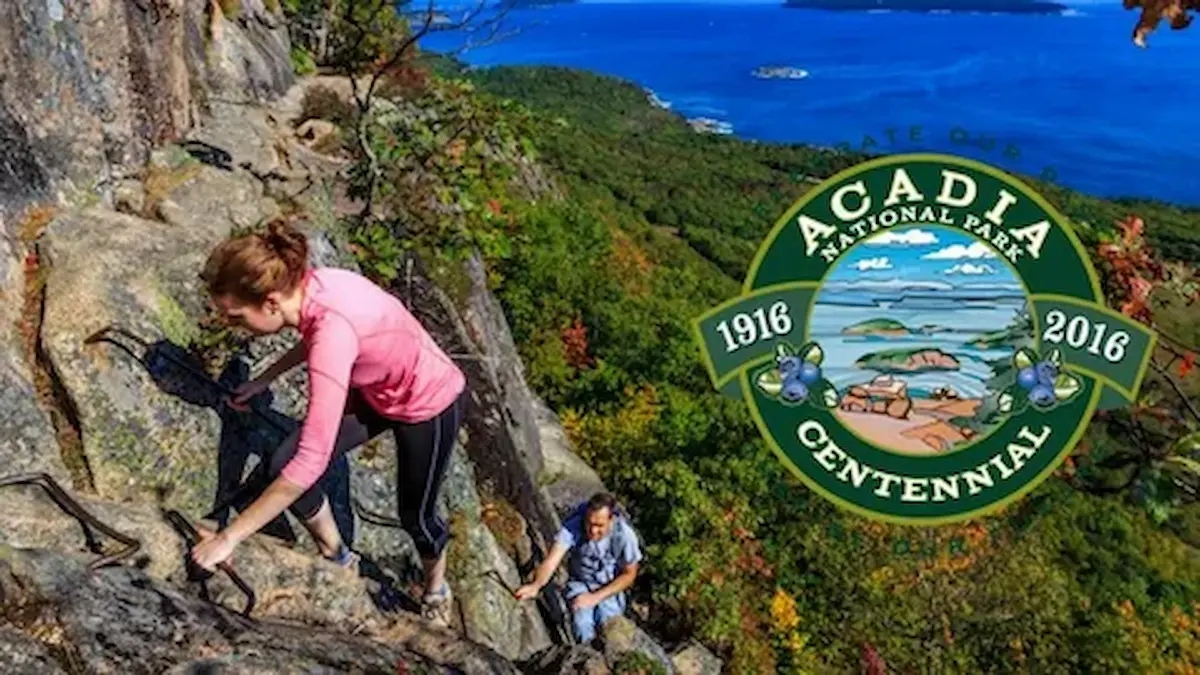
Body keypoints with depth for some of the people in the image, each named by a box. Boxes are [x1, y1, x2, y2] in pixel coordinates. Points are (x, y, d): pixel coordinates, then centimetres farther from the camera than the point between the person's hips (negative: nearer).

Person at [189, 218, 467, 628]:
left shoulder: (333, 326, -41)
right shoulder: (308, 287, -18)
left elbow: (312, 461, -41)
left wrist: (229, 537, -35)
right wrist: (265, 380, 11)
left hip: (430, 404, -7)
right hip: (373, 390, 7)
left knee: (415, 515, 12)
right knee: (282, 468, -3)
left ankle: (436, 590, 46)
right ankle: (337, 559, 23)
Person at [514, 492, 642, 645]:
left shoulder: (624, 535, -25)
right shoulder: (573, 526, -26)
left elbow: (629, 574, -11)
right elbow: (552, 559, -34)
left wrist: (595, 597, -19)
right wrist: (536, 585, -55)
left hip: (610, 589, 0)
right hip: (580, 584, 0)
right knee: (583, 632, -23)